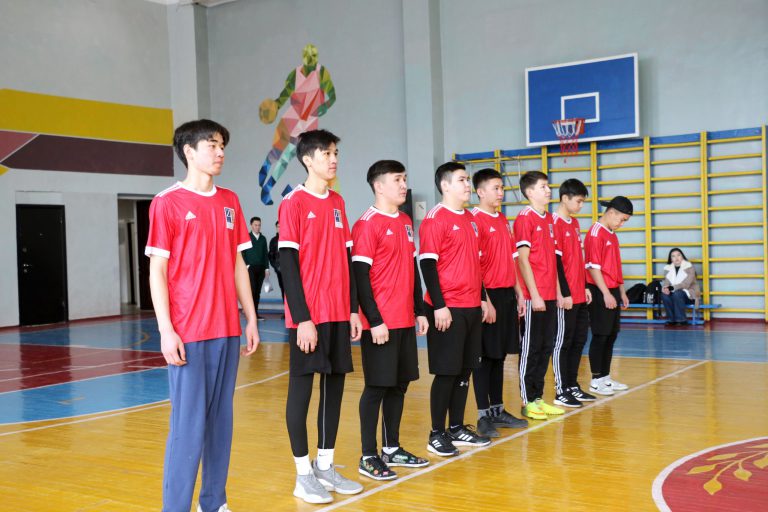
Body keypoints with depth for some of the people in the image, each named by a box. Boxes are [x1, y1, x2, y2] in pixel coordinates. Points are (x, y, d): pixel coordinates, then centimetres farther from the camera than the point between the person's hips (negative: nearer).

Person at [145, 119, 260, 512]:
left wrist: (251, 318, 12)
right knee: (188, 424, -4)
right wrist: (166, 330, -12)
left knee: (221, 419, 11)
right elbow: (157, 271, -6)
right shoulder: (167, 203, -4)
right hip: (187, 333, -6)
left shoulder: (230, 202, 12)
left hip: (227, 330, 6)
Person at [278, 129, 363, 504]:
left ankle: (325, 466, 22)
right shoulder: (293, 204, -7)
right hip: (308, 317, -6)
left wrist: (353, 309, 9)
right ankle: (303, 474, 11)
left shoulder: (338, 203, 12)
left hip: (339, 314, 7)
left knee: (335, 384, 10)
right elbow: (287, 264, -11)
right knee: (302, 387, 1)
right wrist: (302, 318, -15)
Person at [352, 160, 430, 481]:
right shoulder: (368, 224, -10)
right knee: (377, 386, -2)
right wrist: (374, 320, -17)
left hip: (405, 321, 8)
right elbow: (360, 276, -14)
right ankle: (368, 457, 7)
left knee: (399, 384, 12)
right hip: (380, 323, -7)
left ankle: (392, 448, 24)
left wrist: (420, 310, 15)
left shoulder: (406, 222, 14)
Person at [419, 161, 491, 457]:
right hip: (447, 308, -8)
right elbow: (427, 264, -14)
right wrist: (439, 305, -18)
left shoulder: (470, 219, 15)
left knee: (465, 370, 11)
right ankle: (437, 434, 8)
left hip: (472, 307, 8)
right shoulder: (435, 219, -9)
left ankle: (457, 429, 21)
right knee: (446, 371, -3)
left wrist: (482, 299, 18)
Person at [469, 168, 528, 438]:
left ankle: (498, 410, 21)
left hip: (507, 295, 8)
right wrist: (485, 300, -18)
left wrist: (518, 293, 15)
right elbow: (473, 264, -14)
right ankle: (484, 416, 4)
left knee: (499, 355, 12)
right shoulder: (475, 220, -10)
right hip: (489, 295, -8)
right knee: (485, 357, -2)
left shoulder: (503, 220, 15)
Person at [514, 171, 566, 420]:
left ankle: (538, 397, 21)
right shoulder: (525, 218, -9)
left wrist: (558, 291, 14)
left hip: (550, 296, 8)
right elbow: (522, 259, -13)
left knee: (546, 347, 12)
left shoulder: (548, 219, 14)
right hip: (534, 297, -8)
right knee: (531, 348, -1)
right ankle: (528, 402, 7)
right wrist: (534, 295, -16)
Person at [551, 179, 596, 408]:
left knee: (579, 340, 13)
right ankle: (561, 392, 5)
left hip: (579, 295, 9)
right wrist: (565, 293, -17)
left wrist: (585, 286, 16)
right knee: (562, 342, -2)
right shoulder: (555, 223, -12)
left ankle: (573, 386, 22)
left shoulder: (575, 223, 15)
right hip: (565, 297, -9)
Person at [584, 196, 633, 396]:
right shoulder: (595, 234, -13)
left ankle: (606, 377, 21)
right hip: (600, 292, -9)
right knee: (600, 336, -4)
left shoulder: (612, 235, 16)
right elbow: (593, 267, -18)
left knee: (612, 335, 12)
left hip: (613, 291, 9)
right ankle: (596, 381, 4)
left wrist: (622, 292, 20)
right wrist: (606, 293, -20)